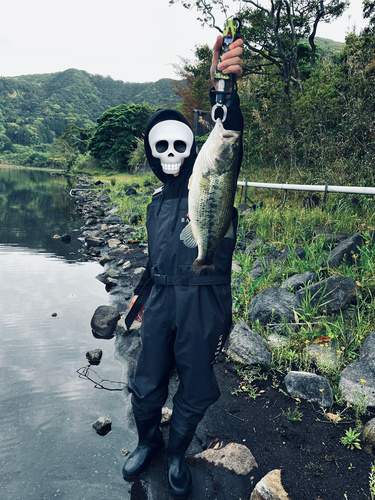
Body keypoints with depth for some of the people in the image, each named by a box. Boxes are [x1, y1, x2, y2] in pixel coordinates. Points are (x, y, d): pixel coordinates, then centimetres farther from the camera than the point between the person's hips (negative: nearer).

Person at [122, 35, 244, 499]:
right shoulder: (157, 201, 14)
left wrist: (223, 88, -41)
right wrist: (141, 292, 28)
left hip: (203, 304, -4)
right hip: (161, 302, 5)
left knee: (194, 393, 10)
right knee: (146, 386, 13)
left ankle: (177, 453, 38)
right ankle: (148, 441, 43)